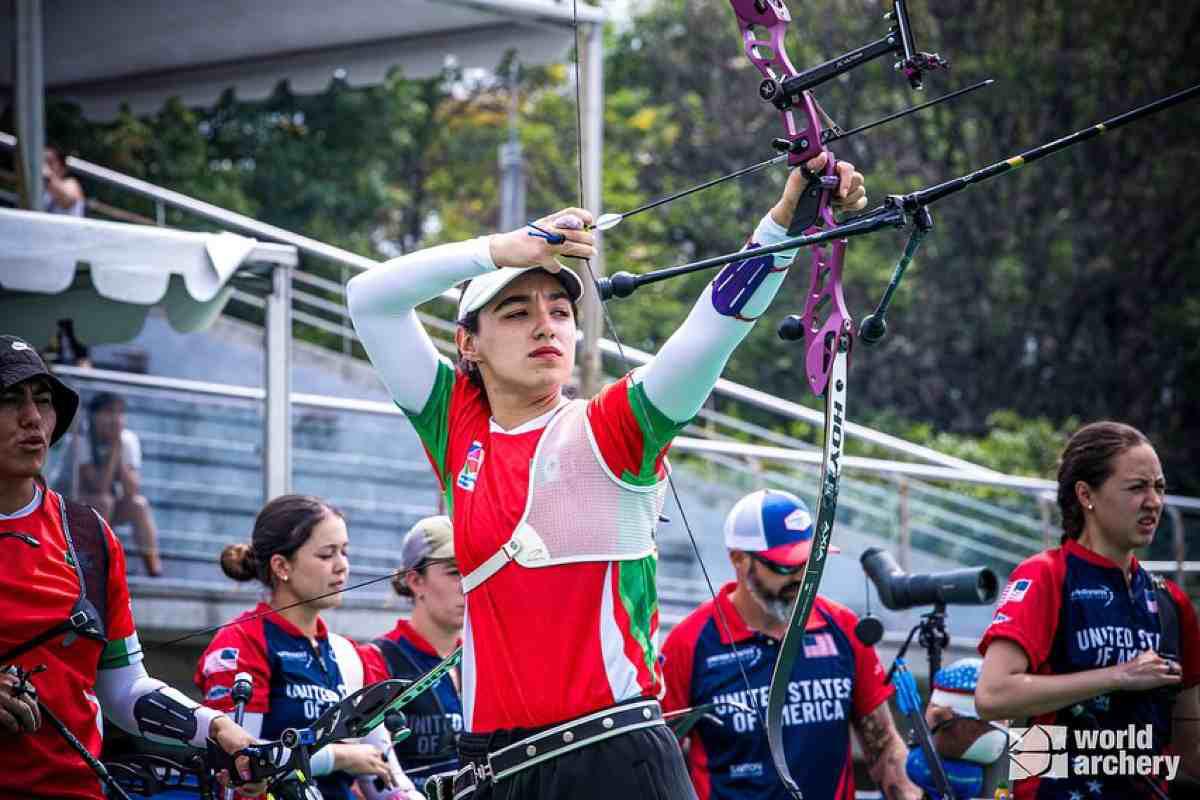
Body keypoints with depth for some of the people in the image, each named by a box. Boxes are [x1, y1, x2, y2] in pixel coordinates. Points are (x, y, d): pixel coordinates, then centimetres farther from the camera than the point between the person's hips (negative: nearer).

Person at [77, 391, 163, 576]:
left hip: (113, 511, 4)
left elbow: (132, 490, -23)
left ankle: (154, 567, -23)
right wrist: (114, 449, -33)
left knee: (138, 503, -23)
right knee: (104, 501, -32)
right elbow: (100, 486, -32)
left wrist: (119, 448, -29)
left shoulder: (128, 440, -12)